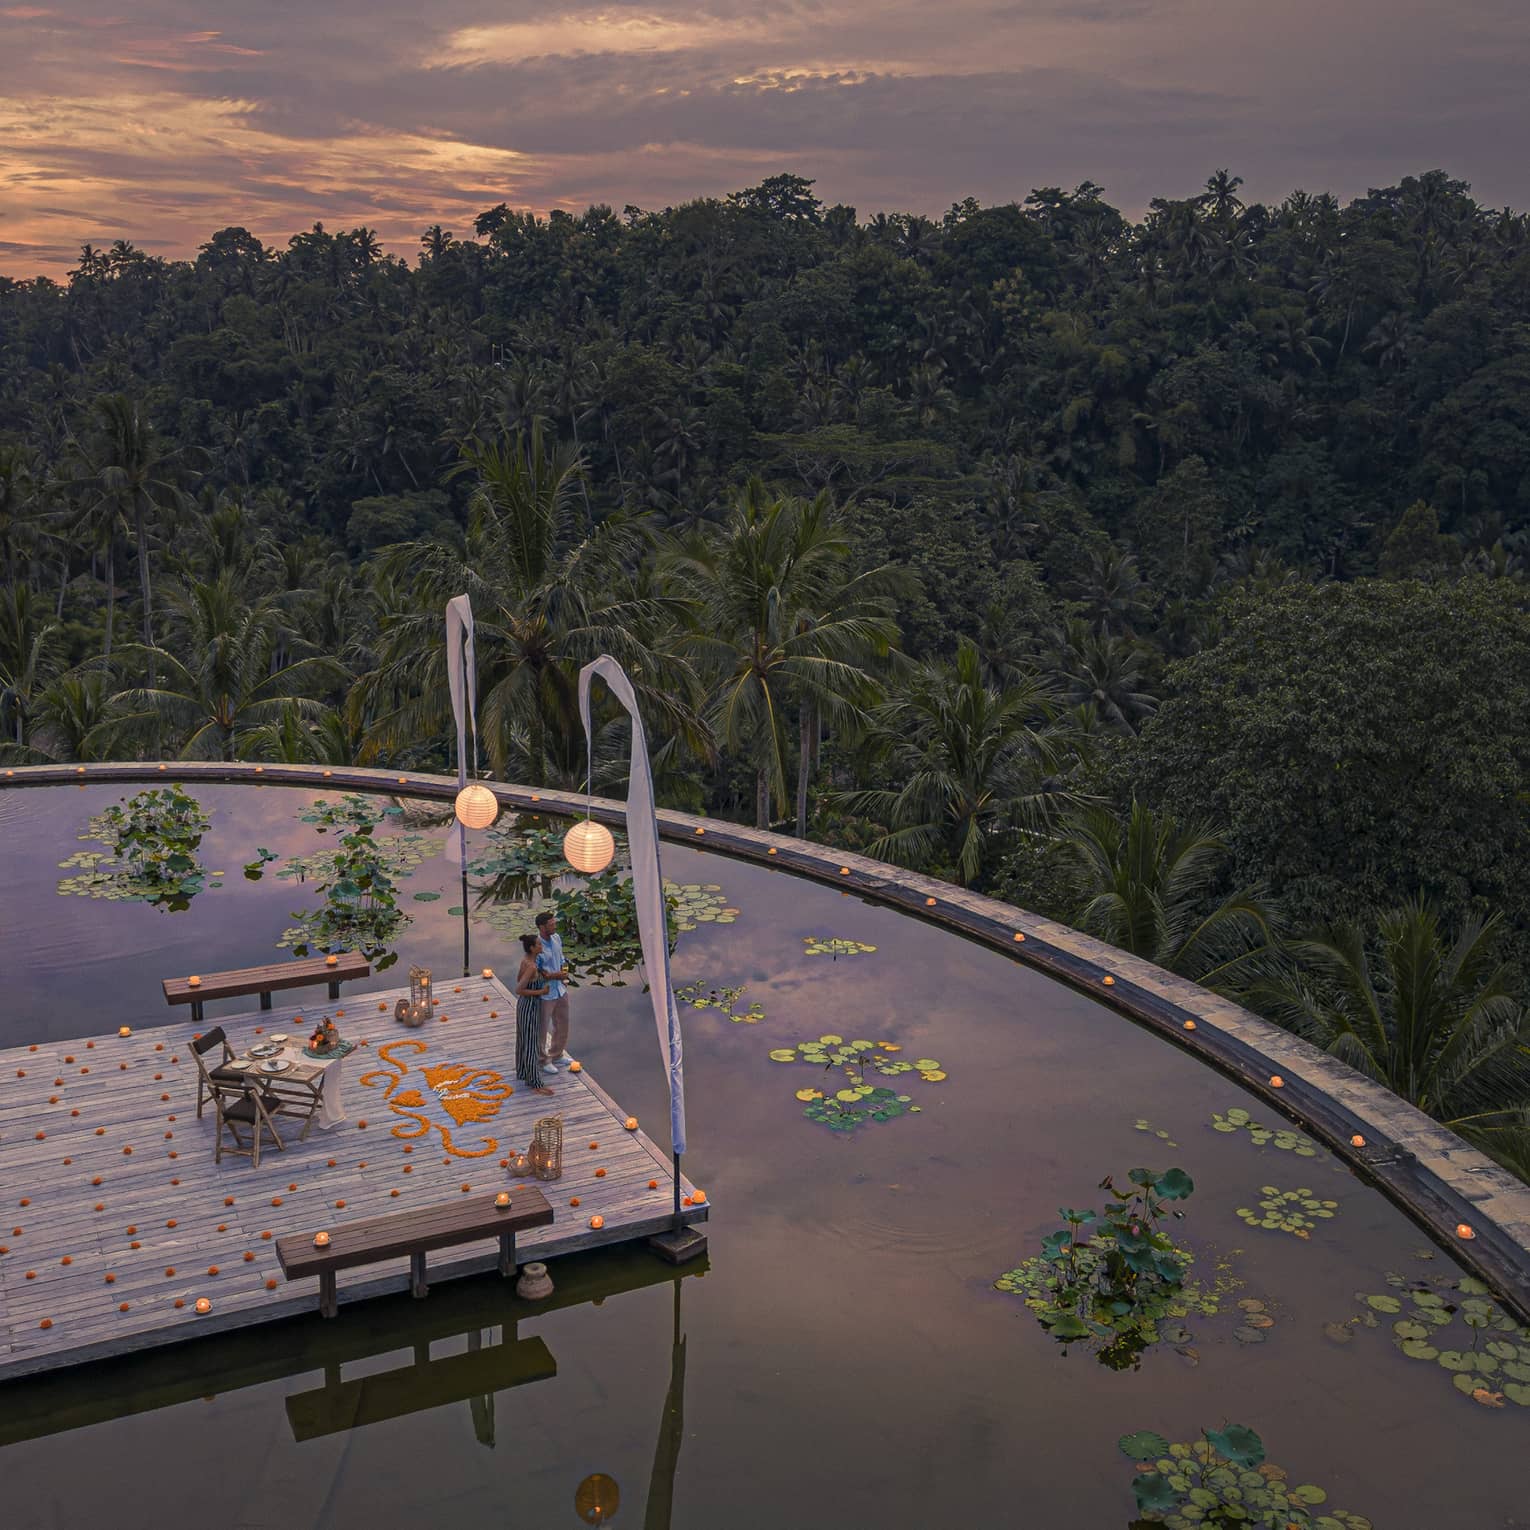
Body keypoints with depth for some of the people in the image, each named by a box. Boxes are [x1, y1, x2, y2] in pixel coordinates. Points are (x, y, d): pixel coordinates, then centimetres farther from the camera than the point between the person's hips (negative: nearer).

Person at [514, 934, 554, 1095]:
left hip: (524, 1004, 10)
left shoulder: (525, 960, 0)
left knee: (524, 1040, 23)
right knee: (532, 1044, -1)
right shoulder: (531, 967, -28)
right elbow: (518, 990, -28)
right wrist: (540, 992, -21)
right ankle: (536, 1083, 7)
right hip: (530, 1007, -10)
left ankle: (523, 1072, 39)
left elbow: (518, 979, 15)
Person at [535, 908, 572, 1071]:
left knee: (562, 1024, 21)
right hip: (545, 993, -8)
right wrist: (555, 975, -24)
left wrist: (564, 972, -3)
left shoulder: (557, 938, -2)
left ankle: (557, 1055, 40)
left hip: (560, 990, 8)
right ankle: (544, 1061, 25)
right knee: (543, 1028, 10)